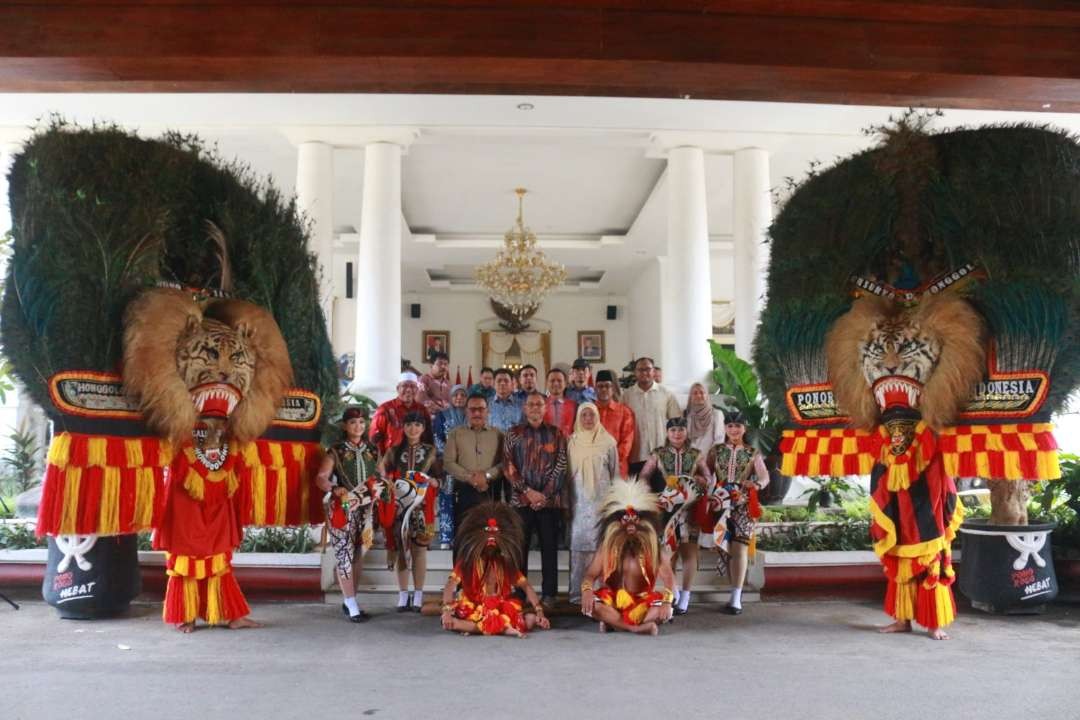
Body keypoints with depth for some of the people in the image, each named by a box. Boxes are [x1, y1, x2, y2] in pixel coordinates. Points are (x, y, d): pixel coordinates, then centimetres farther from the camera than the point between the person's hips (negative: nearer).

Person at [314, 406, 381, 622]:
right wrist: (335, 489, -28)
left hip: (364, 509, 5)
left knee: (358, 555, 9)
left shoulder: (371, 451, 10)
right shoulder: (336, 450, -4)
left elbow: (379, 477, 19)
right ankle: (352, 607, -1)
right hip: (342, 509, -5)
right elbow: (320, 478, -11)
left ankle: (349, 601, 21)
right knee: (345, 555, -5)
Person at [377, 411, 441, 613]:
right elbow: (382, 472, 9)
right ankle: (403, 596, 9)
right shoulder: (394, 451, 9)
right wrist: (387, 482, -11)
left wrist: (433, 481, -12)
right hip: (399, 505, 1)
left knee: (419, 548, -1)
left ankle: (418, 596, 6)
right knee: (401, 548, 1)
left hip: (422, 506, -1)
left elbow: (439, 478, 8)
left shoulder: (431, 451, 7)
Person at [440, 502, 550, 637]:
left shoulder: (506, 563, 4)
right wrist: (447, 612, -31)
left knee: (531, 619, -22)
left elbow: (526, 587, 0)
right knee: (448, 622, -33)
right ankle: (504, 628, -30)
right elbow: (450, 586, -13)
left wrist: (539, 612, -13)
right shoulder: (467, 562, -3)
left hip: (502, 610, 2)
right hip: (473, 613, -2)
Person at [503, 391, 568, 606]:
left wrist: (544, 494, -9)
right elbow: (508, 466, 1)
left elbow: (561, 466, 1)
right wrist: (528, 491, -10)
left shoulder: (556, 434, 8)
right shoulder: (513, 433, 8)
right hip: (521, 499, 0)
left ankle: (549, 594, 11)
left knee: (549, 548, 4)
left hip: (550, 500, 0)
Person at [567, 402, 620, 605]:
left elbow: (615, 472, 9)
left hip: (602, 499, 0)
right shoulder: (572, 442, 5)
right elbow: (566, 472, 8)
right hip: (579, 500, 1)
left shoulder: (608, 441, 4)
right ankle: (577, 592, 5)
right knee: (578, 544, -1)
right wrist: (566, 499, 3)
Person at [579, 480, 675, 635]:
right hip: (613, 602, 1)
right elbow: (591, 574, -11)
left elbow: (668, 579, -15)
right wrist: (587, 590, -35)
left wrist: (667, 601, -35)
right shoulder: (607, 547, -5)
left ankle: (614, 623, -23)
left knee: (663, 611, -30)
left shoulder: (652, 548, -6)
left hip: (642, 605, 0)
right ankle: (638, 628, -28)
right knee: (590, 604, -30)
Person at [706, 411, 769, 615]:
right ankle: (736, 593, 13)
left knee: (739, 548, -10)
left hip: (744, 504, -2)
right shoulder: (716, 451, 12)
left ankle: (736, 598, -10)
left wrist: (757, 484, -21)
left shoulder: (752, 453, 9)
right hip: (721, 503, 2)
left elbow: (765, 477, 1)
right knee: (725, 548, 2)